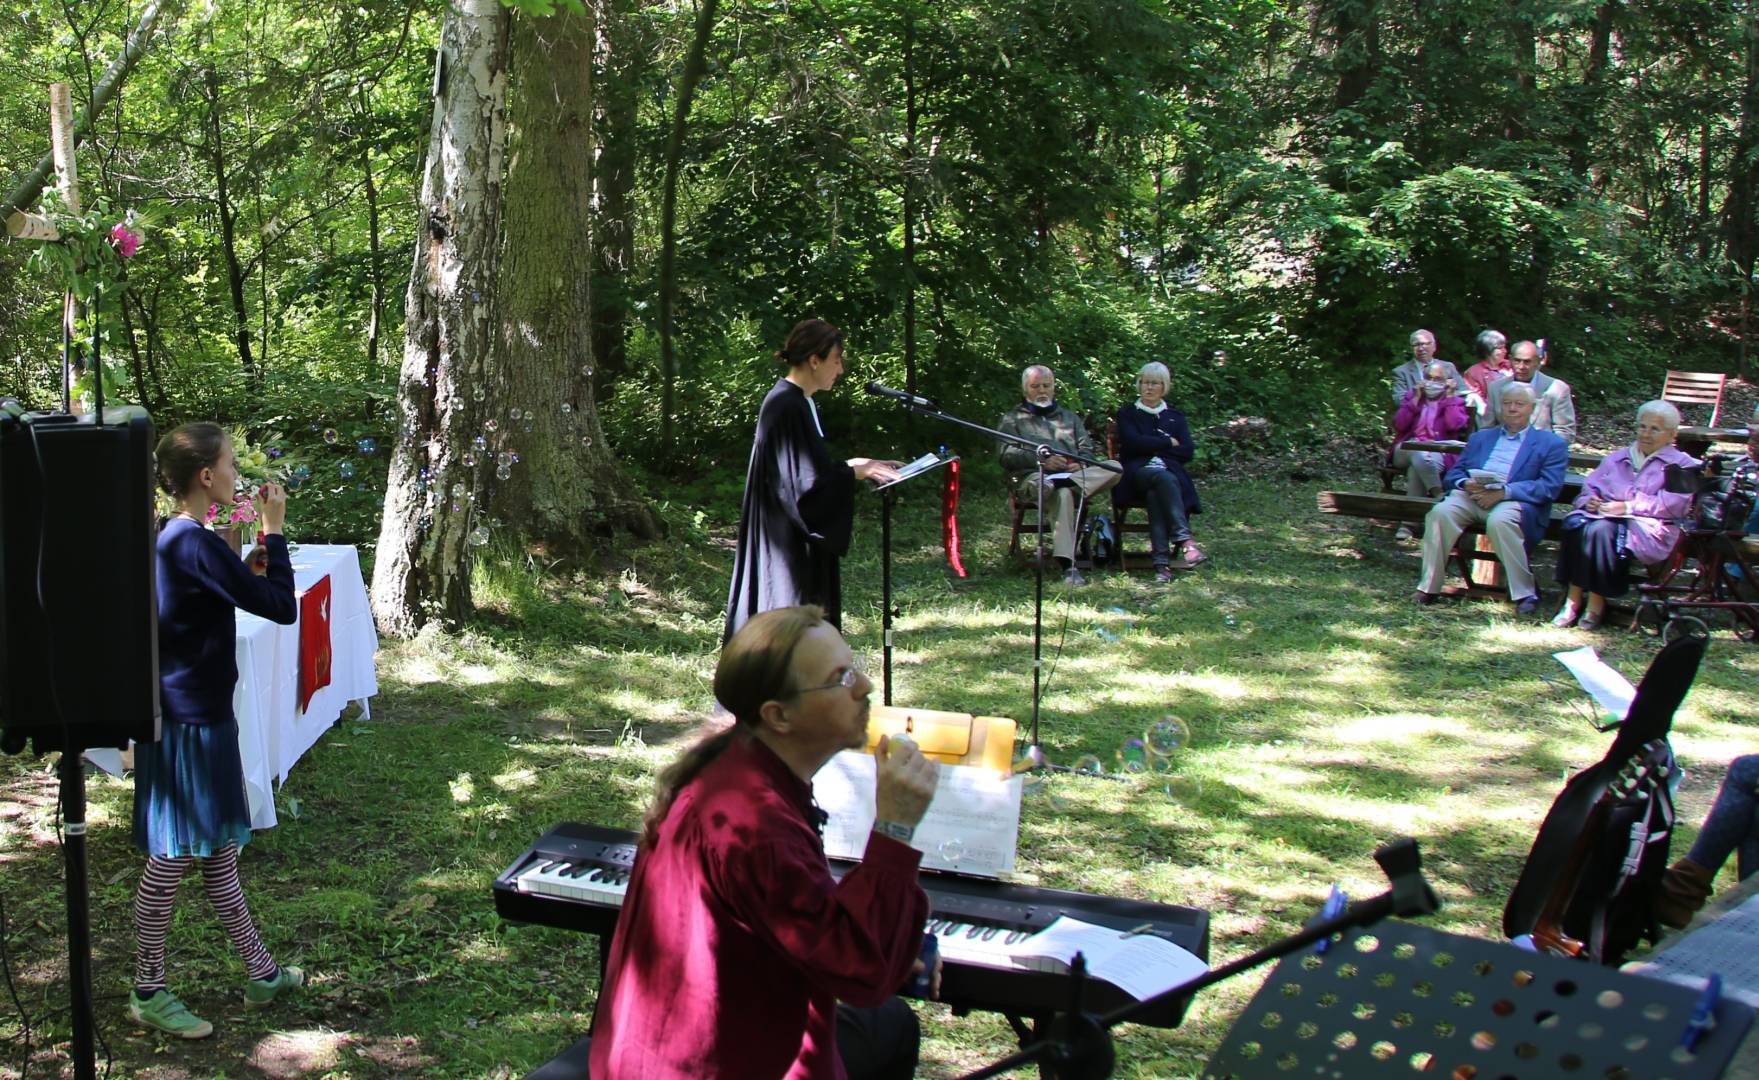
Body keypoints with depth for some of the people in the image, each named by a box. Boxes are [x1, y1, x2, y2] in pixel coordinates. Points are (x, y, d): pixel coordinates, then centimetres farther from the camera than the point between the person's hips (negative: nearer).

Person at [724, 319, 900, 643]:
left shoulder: (796, 401, 11)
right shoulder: (788, 407, -20)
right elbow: (804, 483, -23)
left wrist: (851, 465, 9)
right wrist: (855, 473, -12)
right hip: (786, 542, -10)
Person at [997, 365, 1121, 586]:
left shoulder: (1069, 416, 34)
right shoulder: (1012, 419, 22)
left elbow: (1087, 448, 20)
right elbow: (1008, 455, 3)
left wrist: (1081, 463, -6)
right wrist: (1042, 460, -14)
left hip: (1072, 474, 4)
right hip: (1034, 477, -4)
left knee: (1115, 468, -26)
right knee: (1062, 495, -40)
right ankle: (1067, 566, -48)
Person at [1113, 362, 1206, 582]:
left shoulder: (1175, 417, 25)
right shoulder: (1127, 414, 19)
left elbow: (1187, 451, 9)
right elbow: (1134, 442, -2)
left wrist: (1153, 447, 1)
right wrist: (1168, 443, 3)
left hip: (1171, 471, 2)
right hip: (1138, 471, -2)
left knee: (1156, 493, -37)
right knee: (1165, 479, -38)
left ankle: (1162, 561, -50)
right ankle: (1185, 541, -51)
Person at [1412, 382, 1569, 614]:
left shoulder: (1551, 444, 13)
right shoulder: (1481, 438, 28)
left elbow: (1550, 487, -2)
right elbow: (1453, 473, 20)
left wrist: (1505, 491, -15)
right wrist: (1465, 484, -6)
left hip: (1514, 500, -3)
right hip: (1471, 495, 4)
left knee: (1499, 522, -38)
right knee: (1440, 513, -28)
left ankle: (1526, 593, -24)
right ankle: (1428, 587, -22)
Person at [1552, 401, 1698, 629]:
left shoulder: (1681, 465, 11)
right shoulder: (1615, 460, 30)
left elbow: (1673, 504, -6)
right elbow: (1589, 488, 22)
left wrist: (1628, 507, -15)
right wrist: (1589, 500, -3)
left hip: (1647, 527, -5)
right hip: (1603, 514, 5)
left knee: (1601, 530, -36)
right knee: (1575, 523, -31)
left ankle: (1596, 603, -27)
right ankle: (1573, 600, -31)